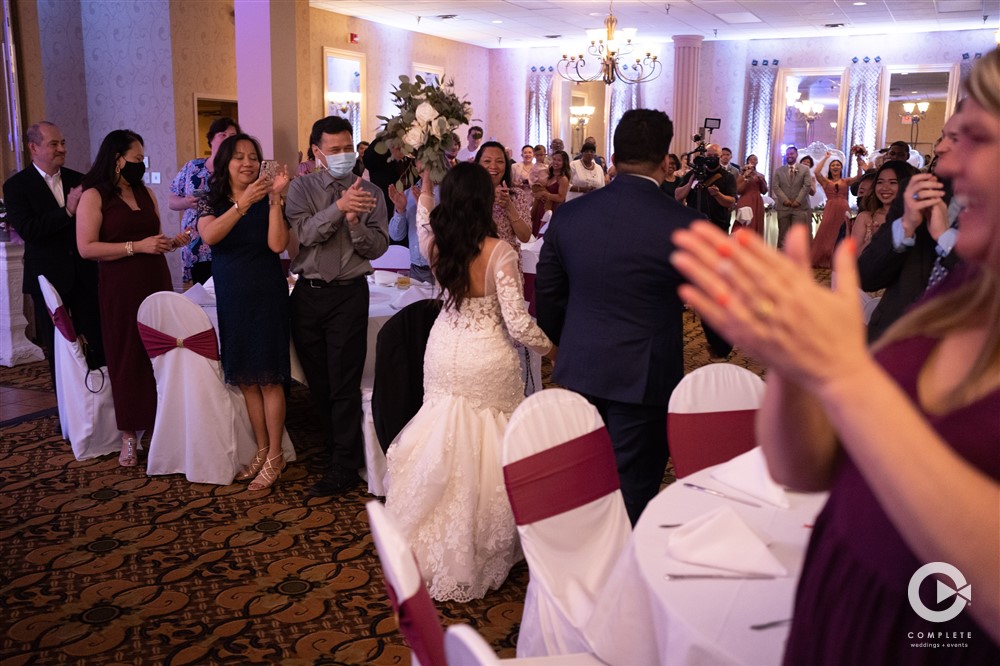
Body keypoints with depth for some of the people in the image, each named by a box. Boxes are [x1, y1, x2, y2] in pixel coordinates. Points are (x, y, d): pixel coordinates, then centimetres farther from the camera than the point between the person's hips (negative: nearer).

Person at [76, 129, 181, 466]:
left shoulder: (146, 193, 13)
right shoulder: (94, 196, -5)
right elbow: (87, 248, -14)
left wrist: (172, 242, 3)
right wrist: (137, 246, -17)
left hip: (157, 284, 5)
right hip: (120, 289, -5)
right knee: (127, 360, 1)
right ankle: (129, 437, 10)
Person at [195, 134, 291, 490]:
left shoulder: (267, 202, -2)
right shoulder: (211, 203, 3)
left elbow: (277, 244, -17)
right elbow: (209, 236, -19)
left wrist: (275, 197, -20)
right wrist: (244, 203, -27)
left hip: (266, 296, -3)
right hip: (231, 298, 3)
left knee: (268, 377, -1)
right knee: (246, 379, 10)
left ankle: (275, 456, 10)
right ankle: (262, 451, 24)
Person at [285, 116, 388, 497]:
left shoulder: (371, 192, 4)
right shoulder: (302, 188, 5)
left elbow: (377, 248, -3)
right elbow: (306, 232, -12)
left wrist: (355, 221, -20)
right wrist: (339, 207, -26)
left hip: (349, 294, -2)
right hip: (307, 293, 3)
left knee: (343, 383, -3)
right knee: (318, 381, 12)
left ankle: (343, 466, 7)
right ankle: (337, 447, 29)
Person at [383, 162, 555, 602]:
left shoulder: (435, 244, -4)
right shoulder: (499, 252, -19)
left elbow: (425, 219, 23)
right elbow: (517, 324, -20)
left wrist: (425, 184, 38)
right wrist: (550, 348, -2)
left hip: (444, 357, 5)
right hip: (487, 363, -5)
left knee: (446, 447, 20)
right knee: (488, 453, 10)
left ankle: (436, 551, 35)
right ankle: (480, 553, 23)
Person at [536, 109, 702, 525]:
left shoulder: (568, 215, -3)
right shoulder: (685, 225, -15)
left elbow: (547, 298, 6)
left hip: (579, 371, 4)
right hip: (644, 378, -4)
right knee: (632, 493, 9)